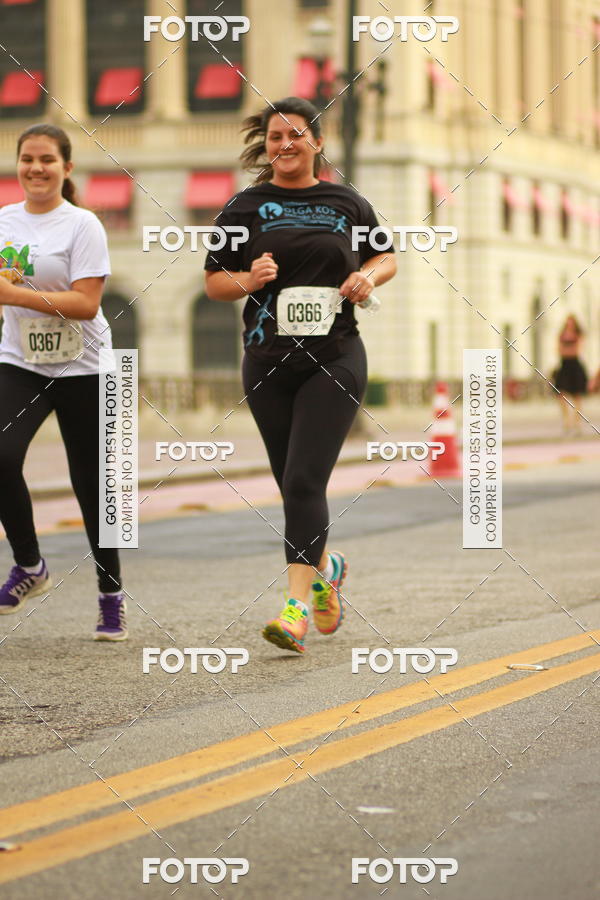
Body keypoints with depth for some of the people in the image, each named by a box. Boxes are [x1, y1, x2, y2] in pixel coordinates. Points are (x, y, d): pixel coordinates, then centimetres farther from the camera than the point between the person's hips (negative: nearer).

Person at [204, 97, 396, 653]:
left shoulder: (346, 203, 7)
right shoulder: (246, 207, 5)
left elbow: (387, 255, 21)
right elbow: (213, 281, 8)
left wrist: (369, 275, 0)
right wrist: (248, 280, -13)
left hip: (335, 360, -2)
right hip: (268, 361, 2)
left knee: (305, 479, -15)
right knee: (293, 486, 10)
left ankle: (298, 605, -17)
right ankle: (325, 567, 38)